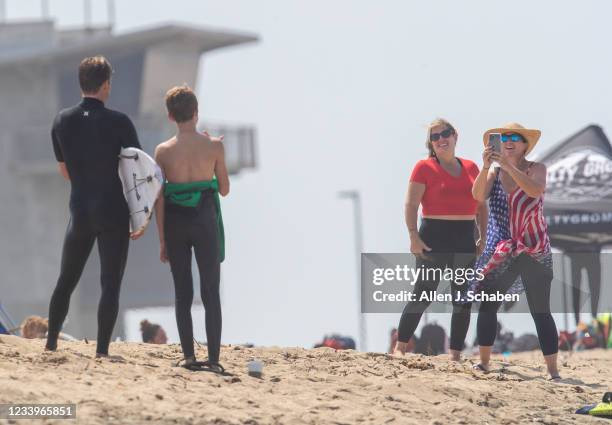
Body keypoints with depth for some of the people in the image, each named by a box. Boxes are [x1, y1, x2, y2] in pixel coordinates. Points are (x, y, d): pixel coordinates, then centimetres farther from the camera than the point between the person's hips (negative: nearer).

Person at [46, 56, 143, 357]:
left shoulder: (62, 121, 3)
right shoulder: (118, 122, -9)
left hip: (80, 211, 4)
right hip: (114, 213, -4)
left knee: (65, 282, 16)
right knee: (110, 285, 0)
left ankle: (51, 345, 19)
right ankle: (102, 352, -5)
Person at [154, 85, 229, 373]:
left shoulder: (163, 151, -1)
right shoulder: (214, 146, -4)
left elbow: (158, 199, -2)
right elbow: (224, 189, 4)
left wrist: (162, 240, 3)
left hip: (175, 224, 1)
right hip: (205, 220, -1)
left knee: (182, 294, 9)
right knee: (211, 293, 1)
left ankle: (189, 356, 6)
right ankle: (213, 358, -5)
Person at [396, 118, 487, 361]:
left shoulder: (470, 168, 12)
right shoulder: (425, 168, -2)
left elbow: (481, 205, 17)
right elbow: (411, 204, -8)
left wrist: (483, 237, 8)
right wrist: (413, 236, -18)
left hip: (465, 240, 5)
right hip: (434, 238, -5)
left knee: (463, 300, 5)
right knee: (423, 294, -6)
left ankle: (455, 355, 11)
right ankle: (400, 349, 1)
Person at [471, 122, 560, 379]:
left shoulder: (536, 169, 1)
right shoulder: (494, 172, 8)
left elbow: (534, 189, -21)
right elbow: (479, 196, -10)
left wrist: (507, 165, -28)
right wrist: (486, 167, -24)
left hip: (534, 252, -2)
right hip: (500, 252, 3)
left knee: (541, 312, -1)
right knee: (487, 305, -5)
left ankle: (553, 370, 0)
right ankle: (484, 362, 3)